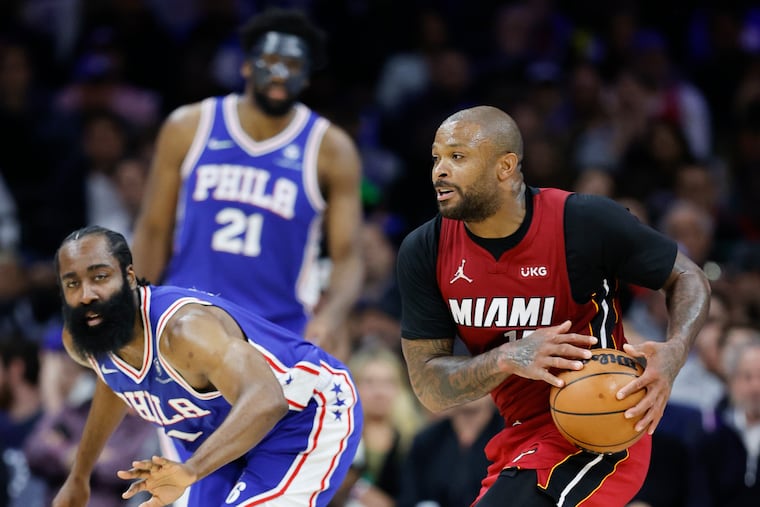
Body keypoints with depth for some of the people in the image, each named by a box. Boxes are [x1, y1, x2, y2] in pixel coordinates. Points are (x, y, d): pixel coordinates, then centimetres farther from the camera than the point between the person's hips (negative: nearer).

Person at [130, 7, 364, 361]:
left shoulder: (331, 150, -2)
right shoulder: (189, 128, 2)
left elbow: (347, 256, -5)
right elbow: (154, 229, 7)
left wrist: (332, 316, -25)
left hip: (281, 331, -1)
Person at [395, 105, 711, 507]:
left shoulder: (587, 222, -19)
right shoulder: (424, 252, -7)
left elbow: (688, 278, -4)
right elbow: (429, 388, -7)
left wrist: (673, 353, -25)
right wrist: (508, 358, -26)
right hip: (520, 435, 7)